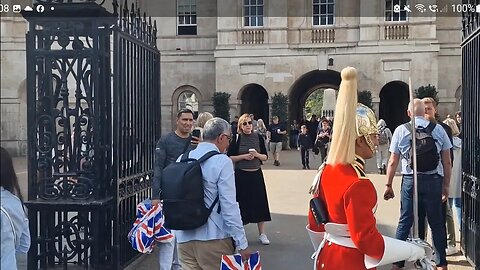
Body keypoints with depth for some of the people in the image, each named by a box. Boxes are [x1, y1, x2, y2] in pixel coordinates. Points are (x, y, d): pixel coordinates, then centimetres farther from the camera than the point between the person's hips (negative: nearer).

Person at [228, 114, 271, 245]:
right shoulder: (236, 139, -2)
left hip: (256, 175, 2)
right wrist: (243, 156, -15)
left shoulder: (258, 137, 4)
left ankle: (262, 233, 13)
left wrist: (257, 155, -12)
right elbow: (229, 157, -3)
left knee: (260, 203, 3)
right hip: (241, 175, -2)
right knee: (241, 203, 3)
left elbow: (265, 157, 8)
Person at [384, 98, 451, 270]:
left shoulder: (401, 130, 1)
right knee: (437, 222, 10)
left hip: (410, 180, 0)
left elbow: (393, 162, 0)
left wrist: (388, 185, 7)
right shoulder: (438, 129, 3)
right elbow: (447, 162, 4)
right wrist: (446, 185, 13)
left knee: (405, 222, 7)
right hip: (434, 180, 1)